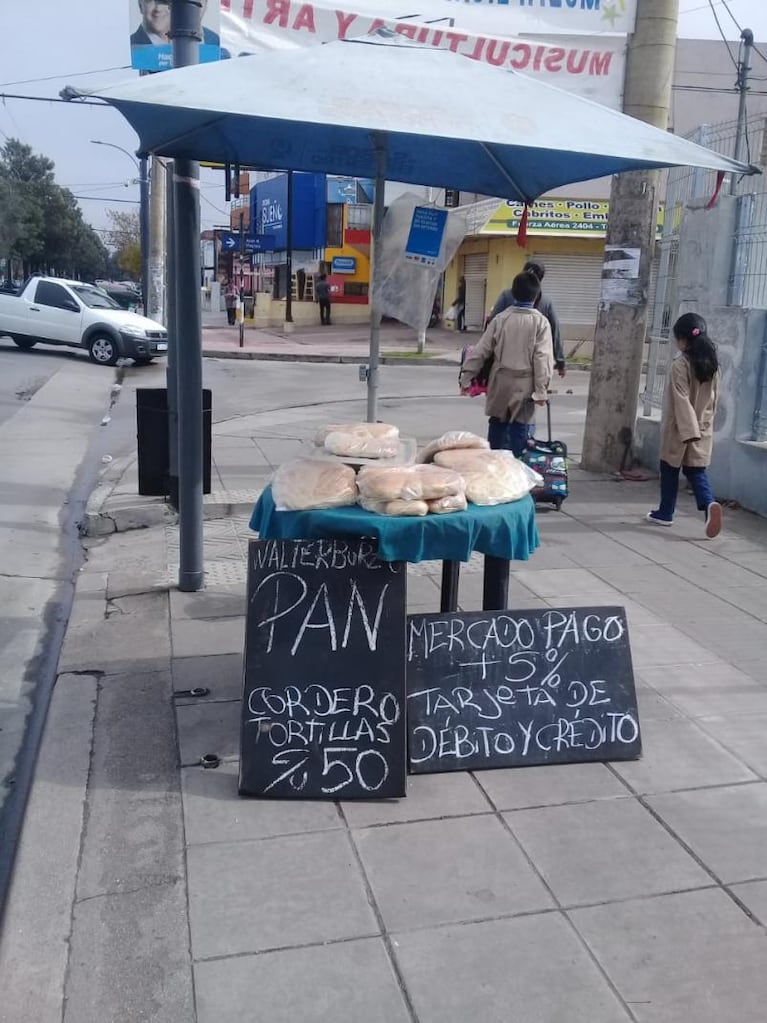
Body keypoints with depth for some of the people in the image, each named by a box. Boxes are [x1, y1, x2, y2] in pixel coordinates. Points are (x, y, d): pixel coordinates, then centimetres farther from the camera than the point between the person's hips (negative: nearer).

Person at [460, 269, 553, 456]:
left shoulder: (500, 318, 1)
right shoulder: (540, 322, -7)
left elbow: (481, 351, 2)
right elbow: (543, 358, -11)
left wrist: (466, 377, 9)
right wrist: (541, 390, -8)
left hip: (500, 380, 3)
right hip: (524, 384, -3)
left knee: (497, 425, 15)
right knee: (519, 429, 2)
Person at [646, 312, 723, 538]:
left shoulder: (681, 364, -17)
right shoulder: (712, 364, 5)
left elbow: (681, 400, -20)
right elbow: (714, 397, 11)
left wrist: (688, 431, -22)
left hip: (679, 428, -5)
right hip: (704, 427, 6)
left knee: (670, 470, 10)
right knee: (696, 470, 8)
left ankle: (665, 513, 21)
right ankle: (709, 504, -17)